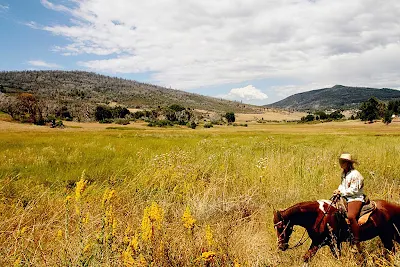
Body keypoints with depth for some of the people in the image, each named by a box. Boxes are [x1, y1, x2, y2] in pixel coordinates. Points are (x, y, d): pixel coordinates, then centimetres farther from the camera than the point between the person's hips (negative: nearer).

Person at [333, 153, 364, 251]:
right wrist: (338, 190, 5)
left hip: (355, 198, -10)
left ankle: (356, 242, -23)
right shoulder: (344, 173, 13)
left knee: (351, 216, -30)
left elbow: (354, 190, -18)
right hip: (345, 197, 10)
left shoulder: (355, 174, -15)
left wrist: (342, 192, -14)